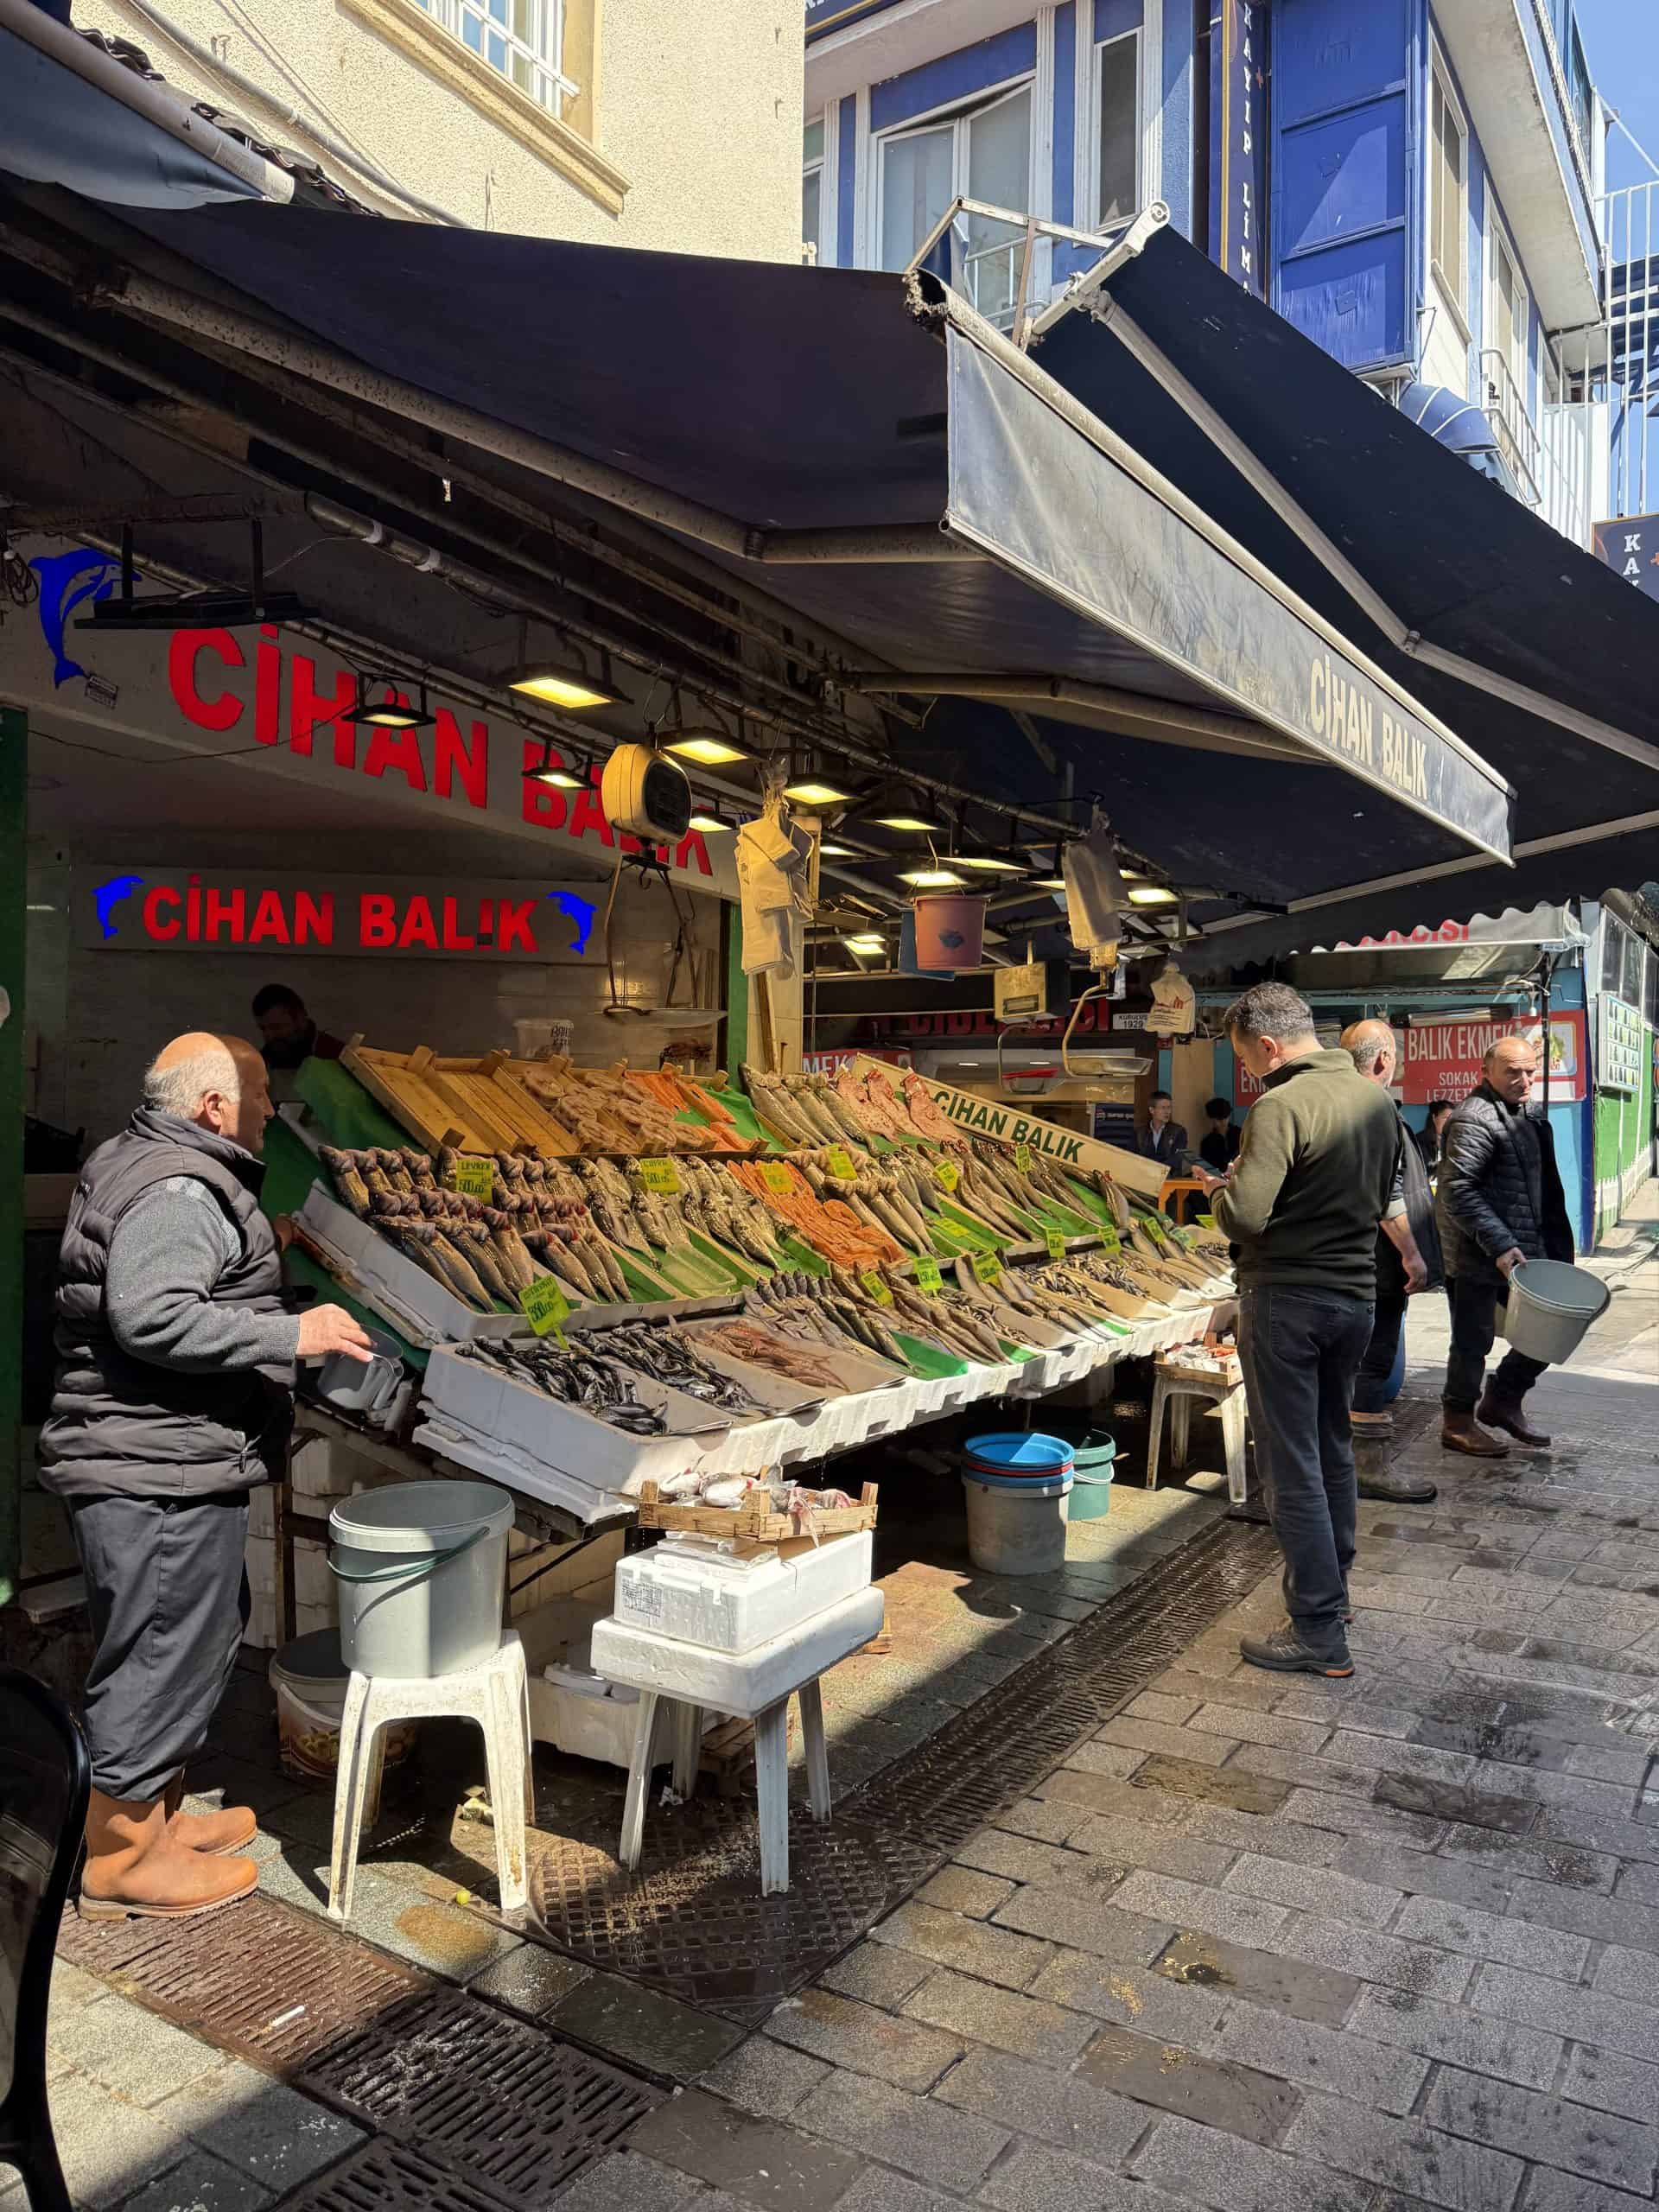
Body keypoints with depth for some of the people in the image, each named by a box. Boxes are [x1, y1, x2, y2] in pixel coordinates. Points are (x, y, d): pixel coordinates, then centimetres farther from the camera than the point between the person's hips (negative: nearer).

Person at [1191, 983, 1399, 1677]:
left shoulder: (1281, 1107, -19)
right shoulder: (1378, 1102, 6)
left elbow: (1243, 1218, -24)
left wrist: (1218, 1190, -4)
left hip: (1286, 1300, -8)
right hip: (1355, 1295, 8)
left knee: (1292, 1465, 0)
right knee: (1333, 1449, 21)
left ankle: (1319, 1631, 5)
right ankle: (1332, 1586, 35)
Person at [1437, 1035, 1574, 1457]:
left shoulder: (1526, 1118, 15)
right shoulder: (1474, 1119, -17)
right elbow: (1458, 1192, -23)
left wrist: (1558, 1250, 16)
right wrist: (1500, 1246, -26)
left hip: (1522, 1251, 9)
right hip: (1478, 1259, -9)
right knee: (1473, 1341, 2)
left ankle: (1503, 1401, 28)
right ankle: (1458, 1424, 19)